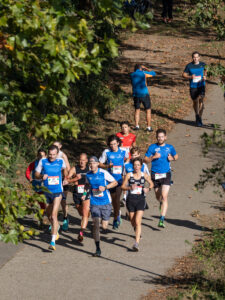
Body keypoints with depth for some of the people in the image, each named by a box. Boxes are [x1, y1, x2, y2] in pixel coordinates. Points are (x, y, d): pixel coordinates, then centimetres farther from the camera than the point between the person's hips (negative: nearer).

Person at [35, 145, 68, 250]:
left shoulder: (61, 161, -3)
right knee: (49, 216, 16)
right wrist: (42, 176, -19)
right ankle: (56, 228, 49)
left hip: (57, 192, -2)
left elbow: (64, 169, 20)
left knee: (54, 215, -16)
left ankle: (53, 241, -19)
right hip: (46, 192, 2)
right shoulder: (43, 161, -5)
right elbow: (36, 174, 0)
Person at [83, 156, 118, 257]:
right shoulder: (88, 175, 2)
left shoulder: (103, 173, -11)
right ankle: (98, 249, -4)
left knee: (104, 226, 3)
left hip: (105, 202, -2)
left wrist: (105, 187, -18)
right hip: (94, 203, 2)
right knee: (96, 224, -11)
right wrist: (85, 193, 7)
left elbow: (115, 182, -4)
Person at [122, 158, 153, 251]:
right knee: (133, 222, 12)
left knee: (137, 221, -15)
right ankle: (138, 232, 47)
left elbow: (151, 183, 15)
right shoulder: (129, 175, -1)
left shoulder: (145, 175, 0)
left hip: (141, 200, -2)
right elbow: (123, 186, 2)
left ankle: (137, 243, -18)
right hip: (131, 200, 2)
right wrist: (130, 188, -17)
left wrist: (148, 189, -6)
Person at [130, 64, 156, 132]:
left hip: (136, 95, 3)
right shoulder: (143, 73, -3)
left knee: (137, 110, 18)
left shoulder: (132, 75, 6)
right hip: (144, 94, -3)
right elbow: (153, 73, 11)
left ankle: (136, 126, 12)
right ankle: (148, 127, 5)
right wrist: (146, 68, 24)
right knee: (148, 110, 7)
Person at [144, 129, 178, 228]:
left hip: (166, 175, -1)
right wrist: (153, 157, -16)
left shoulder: (170, 147, 4)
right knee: (158, 196, 15)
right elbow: (146, 159, 2)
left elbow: (176, 156, 20)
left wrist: (172, 158, -2)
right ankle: (161, 203, 53)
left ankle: (162, 220, -17)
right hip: (155, 175, 1)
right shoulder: (152, 147, 1)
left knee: (164, 196, -14)